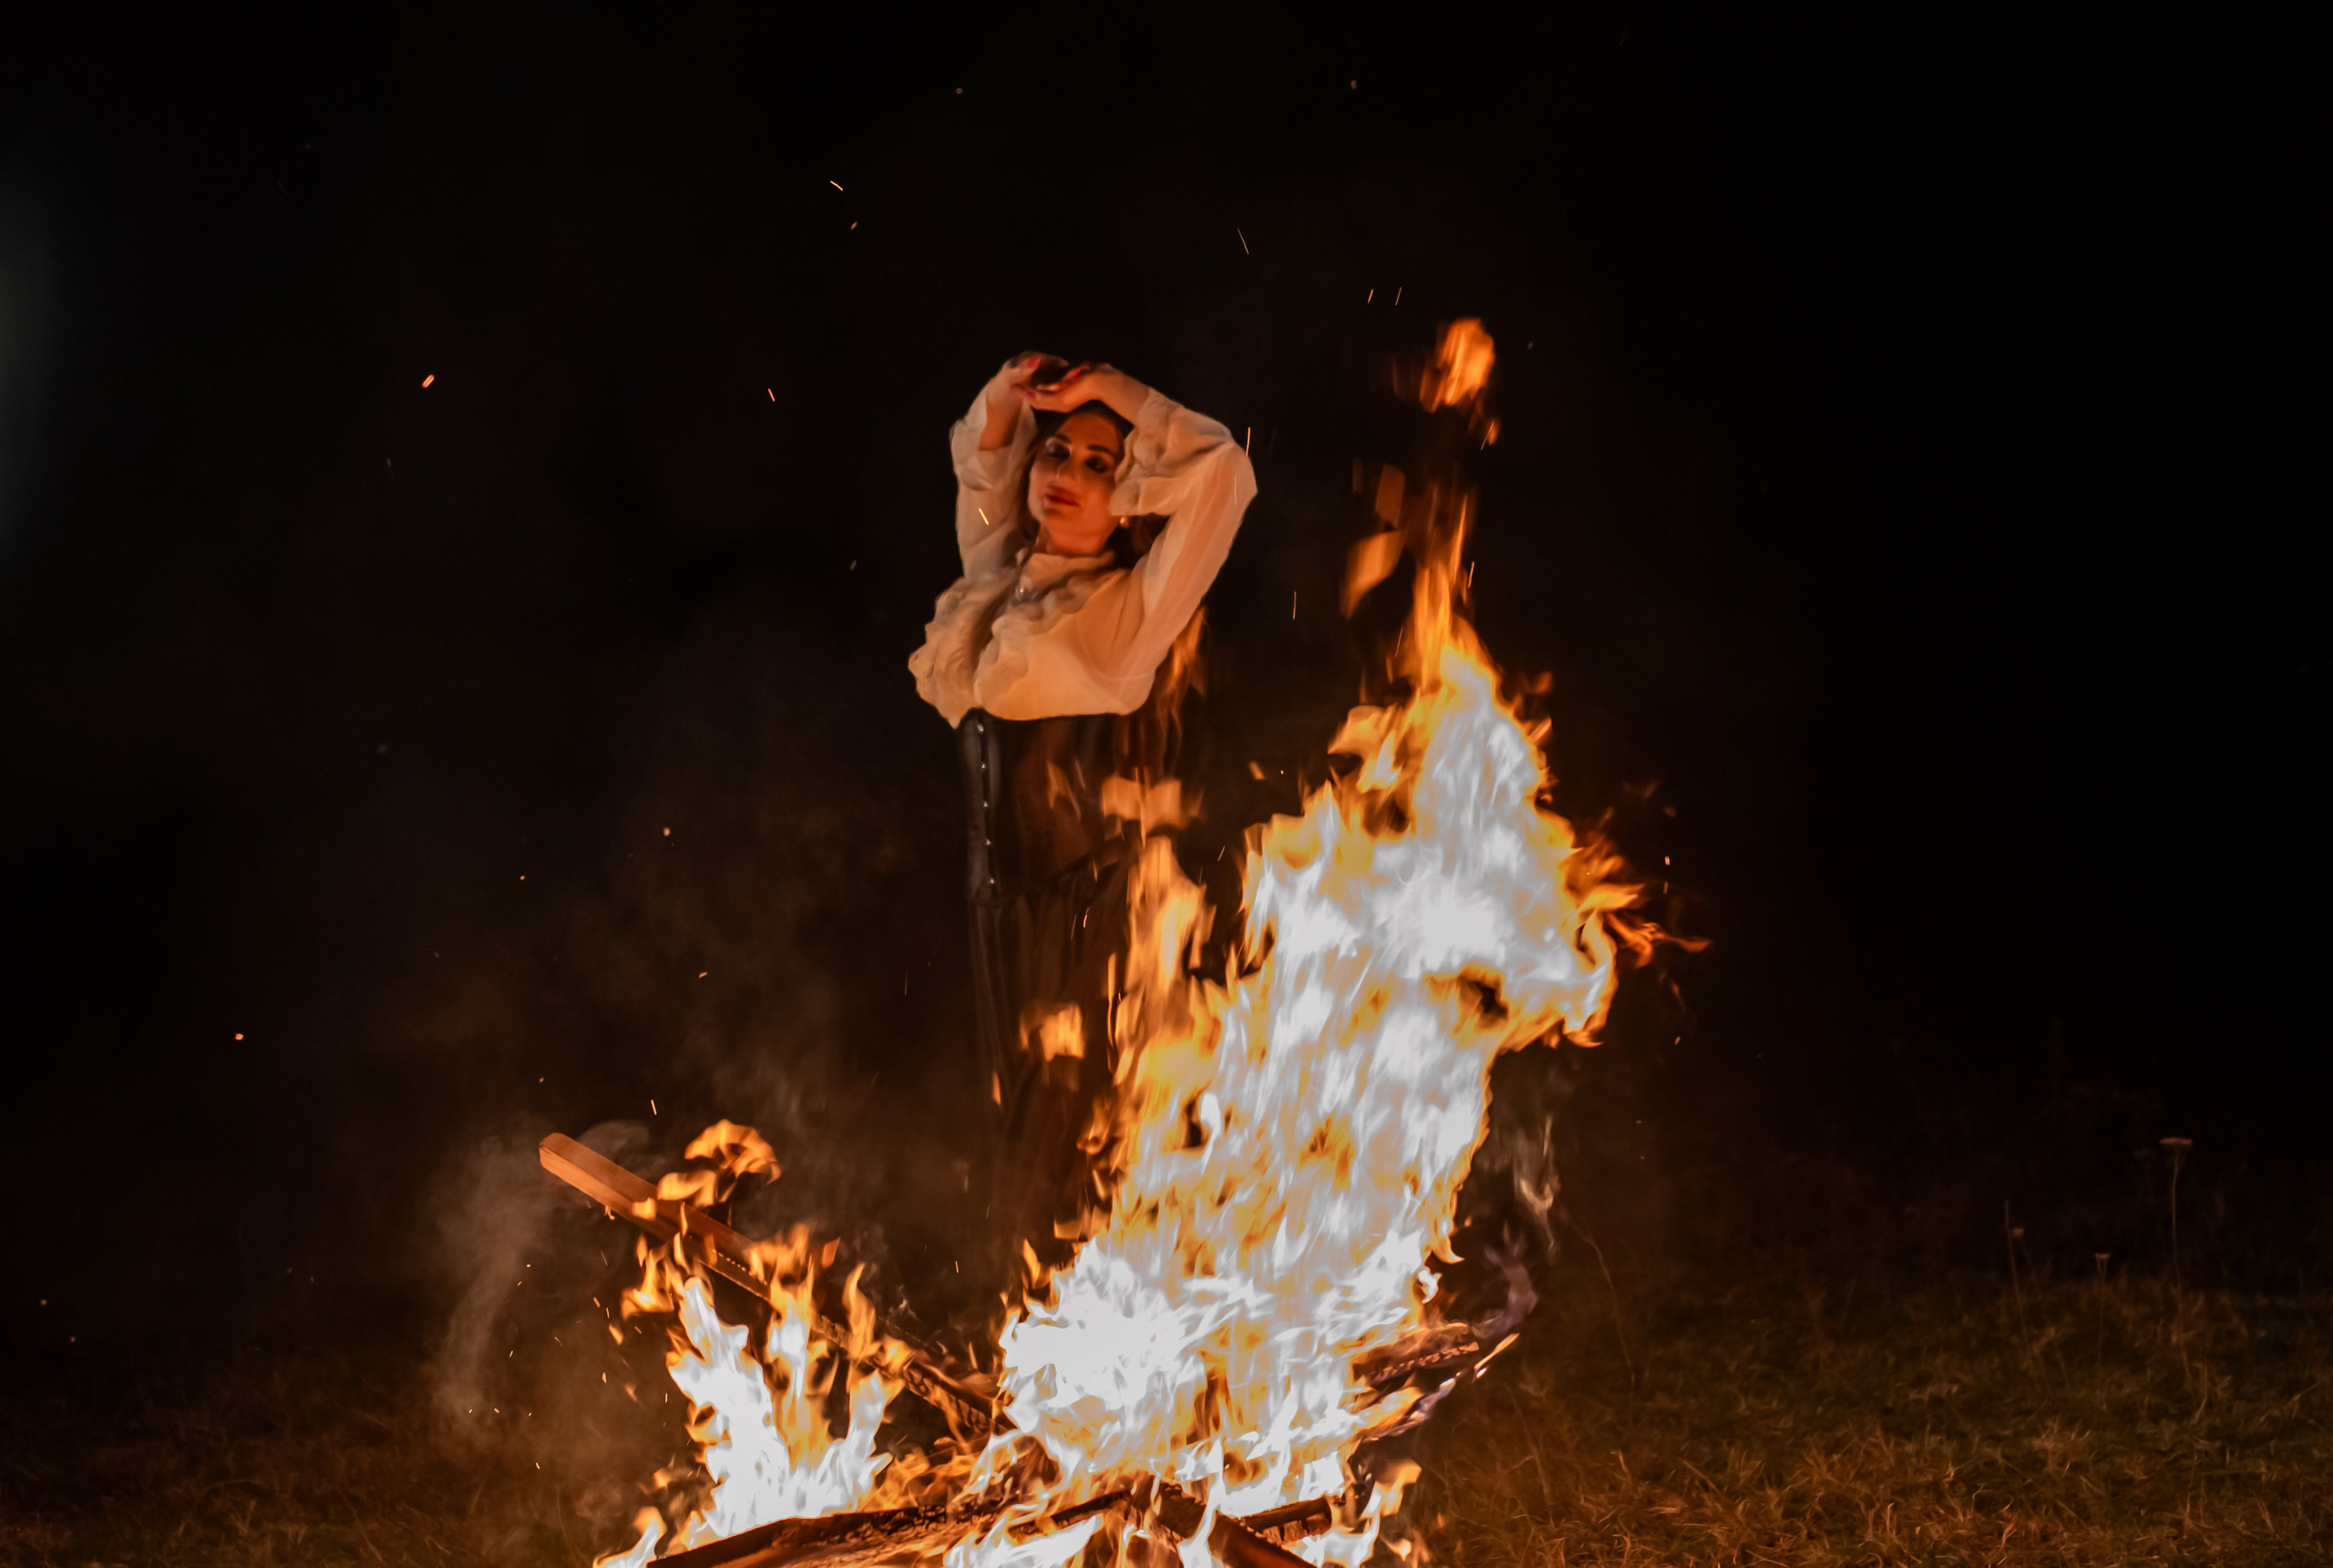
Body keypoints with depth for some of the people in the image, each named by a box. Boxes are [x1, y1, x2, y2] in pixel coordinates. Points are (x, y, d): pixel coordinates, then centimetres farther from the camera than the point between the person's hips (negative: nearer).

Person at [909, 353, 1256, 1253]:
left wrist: (1112, 395, -5)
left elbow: (1221, 474, -15)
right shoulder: (1001, 581, 12)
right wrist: (1004, 400, 8)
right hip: (998, 902, 6)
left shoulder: (1131, 611, -5)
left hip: (1087, 906, -6)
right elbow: (977, 465, 29)